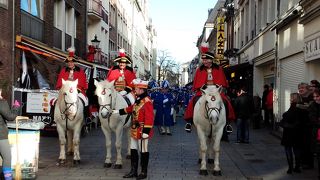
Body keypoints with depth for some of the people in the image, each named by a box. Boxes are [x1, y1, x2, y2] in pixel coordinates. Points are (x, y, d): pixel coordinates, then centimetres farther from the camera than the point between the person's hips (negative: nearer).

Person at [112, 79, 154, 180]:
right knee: (133, 150, 13)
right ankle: (133, 171, 23)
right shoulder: (138, 100, 9)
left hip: (142, 131, -9)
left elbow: (149, 118, -23)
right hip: (135, 130, 9)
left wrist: (146, 131, -25)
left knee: (143, 151, 3)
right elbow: (131, 109, 25)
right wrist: (118, 111, 27)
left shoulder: (147, 101, -19)